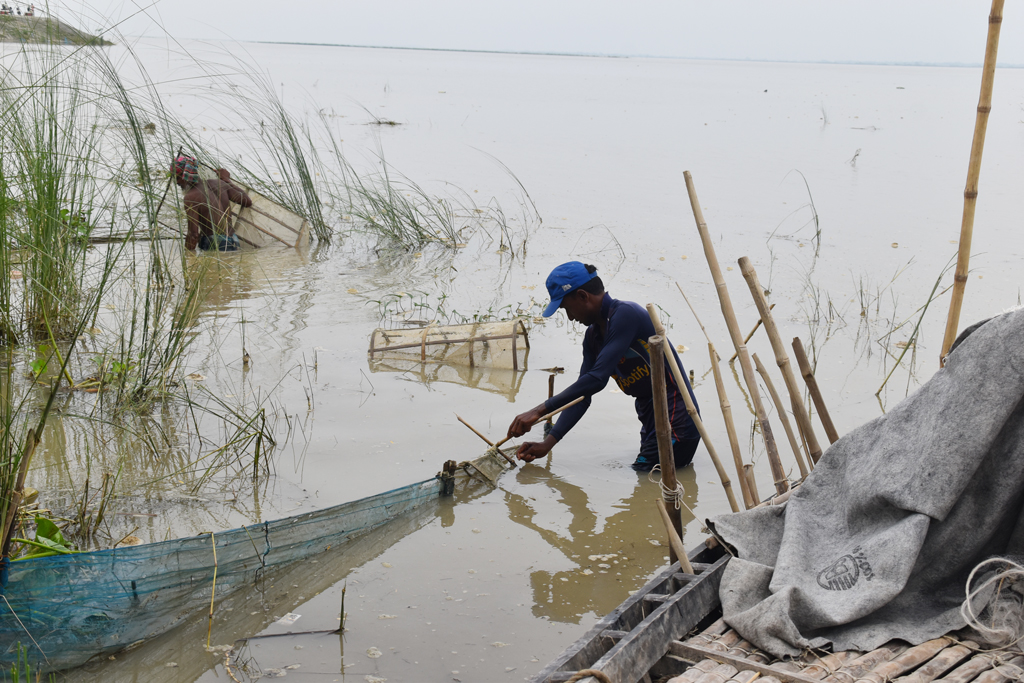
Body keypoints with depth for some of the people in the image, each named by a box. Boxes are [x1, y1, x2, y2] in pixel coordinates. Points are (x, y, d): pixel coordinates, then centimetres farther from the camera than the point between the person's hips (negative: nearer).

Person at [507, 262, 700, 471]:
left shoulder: (625, 314, -19)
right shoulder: (593, 336, 10)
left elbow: (597, 379, -27)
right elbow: (581, 394, 9)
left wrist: (540, 411, -26)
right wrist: (547, 443, 0)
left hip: (675, 418, -10)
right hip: (650, 418, 10)